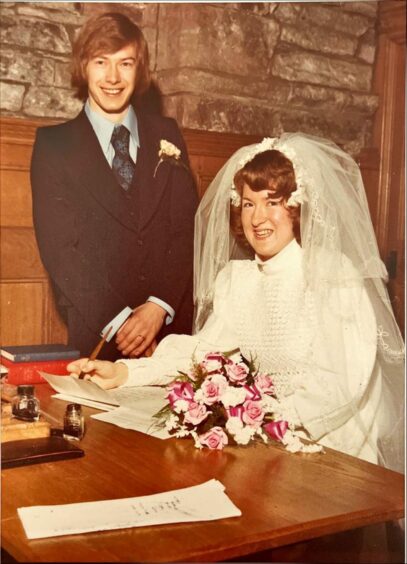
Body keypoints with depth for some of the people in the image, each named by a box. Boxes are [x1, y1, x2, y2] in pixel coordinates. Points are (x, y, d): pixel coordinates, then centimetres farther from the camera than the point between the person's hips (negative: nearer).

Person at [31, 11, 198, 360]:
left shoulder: (167, 136, 9)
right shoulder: (54, 144, 1)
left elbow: (187, 230, 3)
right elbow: (57, 247, -5)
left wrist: (160, 306, -10)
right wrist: (116, 323, -13)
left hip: (173, 326, 2)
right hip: (95, 334, -2)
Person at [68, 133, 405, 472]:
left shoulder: (337, 276, -10)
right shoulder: (235, 277, 10)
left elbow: (346, 380, -18)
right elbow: (204, 349, 1)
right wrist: (123, 373, -12)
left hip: (330, 446, -5)